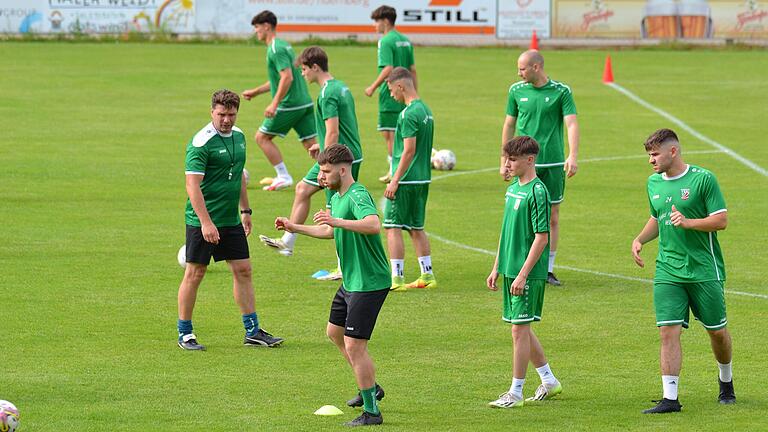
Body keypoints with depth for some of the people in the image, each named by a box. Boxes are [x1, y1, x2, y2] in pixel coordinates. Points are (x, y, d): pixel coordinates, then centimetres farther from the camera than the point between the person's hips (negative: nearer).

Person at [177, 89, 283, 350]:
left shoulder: (238, 136, 9)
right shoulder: (201, 142, -17)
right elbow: (193, 184, -21)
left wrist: (245, 210, 21)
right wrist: (206, 222, -26)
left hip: (231, 220, 7)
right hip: (203, 221, -7)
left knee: (243, 270, 8)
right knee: (194, 274, 0)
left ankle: (253, 331, 14)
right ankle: (185, 334, 9)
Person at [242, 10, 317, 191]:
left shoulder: (276, 49, -13)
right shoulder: (283, 45, 18)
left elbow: (287, 77, -24)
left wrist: (274, 104, -25)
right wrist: (255, 92, 33)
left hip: (289, 104, -9)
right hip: (304, 102, 9)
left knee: (262, 137, 3)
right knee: (310, 144, 7)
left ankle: (283, 177, 1)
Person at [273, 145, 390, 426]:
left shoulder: (358, 197, -22)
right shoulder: (337, 198, 11)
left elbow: (373, 225, -43)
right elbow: (331, 232, 30)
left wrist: (337, 221, -51)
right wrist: (296, 228, 27)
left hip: (369, 284, -11)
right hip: (351, 281, 11)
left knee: (354, 345, -11)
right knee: (335, 332, 24)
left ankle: (371, 412, -2)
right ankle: (370, 388, 38)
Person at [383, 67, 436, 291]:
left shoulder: (409, 114, -16)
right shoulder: (426, 110, 12)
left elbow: (409, 150, -20)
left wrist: (395, 180, -17)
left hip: (406, 180, -9)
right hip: (423, 179, 9)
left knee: (393, 228, -4)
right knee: (416, 228, 16)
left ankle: (397, 278, -6)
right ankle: (427, 275, 18)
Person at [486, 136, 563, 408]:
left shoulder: (536, 192, -15)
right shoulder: (512, 189, 12)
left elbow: (541, 237, -18)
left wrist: (523, 274, -20)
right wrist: (496, 268, 19)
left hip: (528, 273, -9)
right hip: (511, 270, 9)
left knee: (520, 329, -5)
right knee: (522, 329, 14)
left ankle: (516, 392, 1)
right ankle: (549, 382, 27)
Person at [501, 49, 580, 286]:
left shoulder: (561, 92, -2)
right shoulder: (516, 91, 5)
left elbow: (571, 124, -10)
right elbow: (509, 126, 13)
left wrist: (573, 156, -24)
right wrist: (504, 161, 12)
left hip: (553, 164, -1)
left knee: (552, 217, 3)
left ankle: (548, 269, 12)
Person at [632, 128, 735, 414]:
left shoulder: (703, 179, -9)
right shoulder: (654, 183, 10)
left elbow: (721, 220, -10)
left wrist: (688, 222, -24)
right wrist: (640, 240, 6)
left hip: (704, 270, -4)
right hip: (668, 270, 4)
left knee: (717, 331, 8)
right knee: (668, 331, -10)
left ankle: (726, 381, 35)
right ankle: (670, 398, -12)